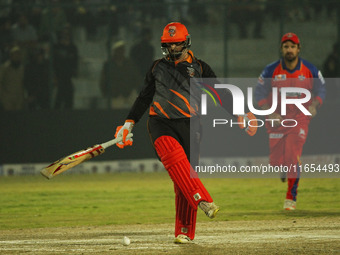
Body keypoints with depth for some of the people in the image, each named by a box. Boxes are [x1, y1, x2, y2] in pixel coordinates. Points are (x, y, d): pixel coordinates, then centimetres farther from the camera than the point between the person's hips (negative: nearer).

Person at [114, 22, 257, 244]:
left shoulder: (199, 68, 10)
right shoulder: (158, 67, 16)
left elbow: (221, 94, 7)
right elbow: (144, 98, 24)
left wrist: (241, 116, -3)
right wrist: (129, 124, 19)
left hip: (188, 125, -1)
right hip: (160, 123, 1)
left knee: (184, 179, -6)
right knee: (174, 156, -31)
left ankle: (185, 231, 2)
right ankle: (202, 200, -43)